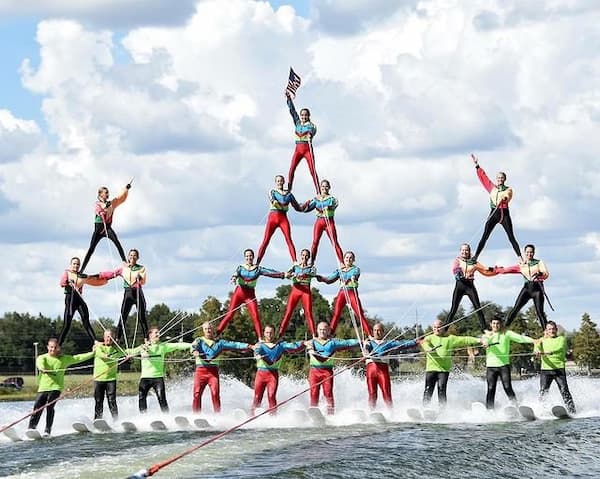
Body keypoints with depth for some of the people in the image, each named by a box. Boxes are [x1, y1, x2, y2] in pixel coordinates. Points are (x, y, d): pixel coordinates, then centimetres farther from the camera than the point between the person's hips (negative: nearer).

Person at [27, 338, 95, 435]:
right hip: (43, 388, 1)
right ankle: (31, 426, 1)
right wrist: (42, 368, -41)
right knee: (37, 408, -8)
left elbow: (78, 358, 16)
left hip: (56, 387, -1)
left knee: (49, 406, -16)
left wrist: (93, 353, 14)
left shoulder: (64, 359, 12)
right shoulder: (42, 357, 6)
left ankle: (48, 429, -14)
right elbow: (40, 362, -17)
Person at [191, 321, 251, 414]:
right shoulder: (199, 340, 13)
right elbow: (194, 345, -8)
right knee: (197, 393, -8)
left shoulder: (218, 342, 17)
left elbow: (232, 344, 6)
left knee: (215, 393, -13)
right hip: (201, 370, 0)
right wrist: (195, 351, -32)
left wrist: (246, 346, -7)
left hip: (213, 371, 1)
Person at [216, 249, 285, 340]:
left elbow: (270, 272, -7)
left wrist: (283, 274, -20)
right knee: (230, 314, -3)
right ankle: (216, 334, 0)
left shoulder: (258, 269, 4)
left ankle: (260, 338, -11)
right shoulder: (240, 267, 4)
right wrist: (233, 278, -39)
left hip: (250, 295, 0)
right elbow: (236, 274, -15)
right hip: (239, 292, 0)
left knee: (256, 315, -13)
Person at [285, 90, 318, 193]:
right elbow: (292, 110, 11)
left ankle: (318, 192, -14)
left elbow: (313, 130, -22)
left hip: (307, 149, -4)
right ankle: (289, 189, -7)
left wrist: (310, 134, -45)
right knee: (291, 169, -9)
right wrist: (288, 98, 7)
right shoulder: (297, 123, 13)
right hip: (298, 149, 4)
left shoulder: (311, 125, 1)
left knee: (313, 170, -10)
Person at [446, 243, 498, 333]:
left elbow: (485, 271, 14)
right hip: (460, 285, -2)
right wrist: (457, 274, -31)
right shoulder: (457, 260, 8)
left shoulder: (473, 262, 12)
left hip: (470, 286, 2)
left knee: (478, 308, -5)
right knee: (453, 309, -5)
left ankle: (484, 329, -4)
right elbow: (454, 269, -11)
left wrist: (495, 270, -2)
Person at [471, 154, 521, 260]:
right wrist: (477, 165, 9)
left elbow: (507, 196, -15)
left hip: (504, 213, -2)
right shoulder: (492, 187, 16)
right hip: (494, 213, 2)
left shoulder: (508, 190, 7)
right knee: (484, 236, -3)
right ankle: (475, 256, -5)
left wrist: (503, 199, -37)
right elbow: (483, 177, 15)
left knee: (511, 237, -4)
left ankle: (520, 257, -6)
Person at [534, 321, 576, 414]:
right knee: (543, 392, -8)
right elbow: (537, 347, -3)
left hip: (559, 368, -2)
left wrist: (550, 352, -32)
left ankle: (572, 411, -9)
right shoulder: (543, 340, 17)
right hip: (545, 369, 2)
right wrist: (537, 351, -29)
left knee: (564, 391, -10)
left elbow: (560, 348, -12)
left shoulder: (561, 339, 9)